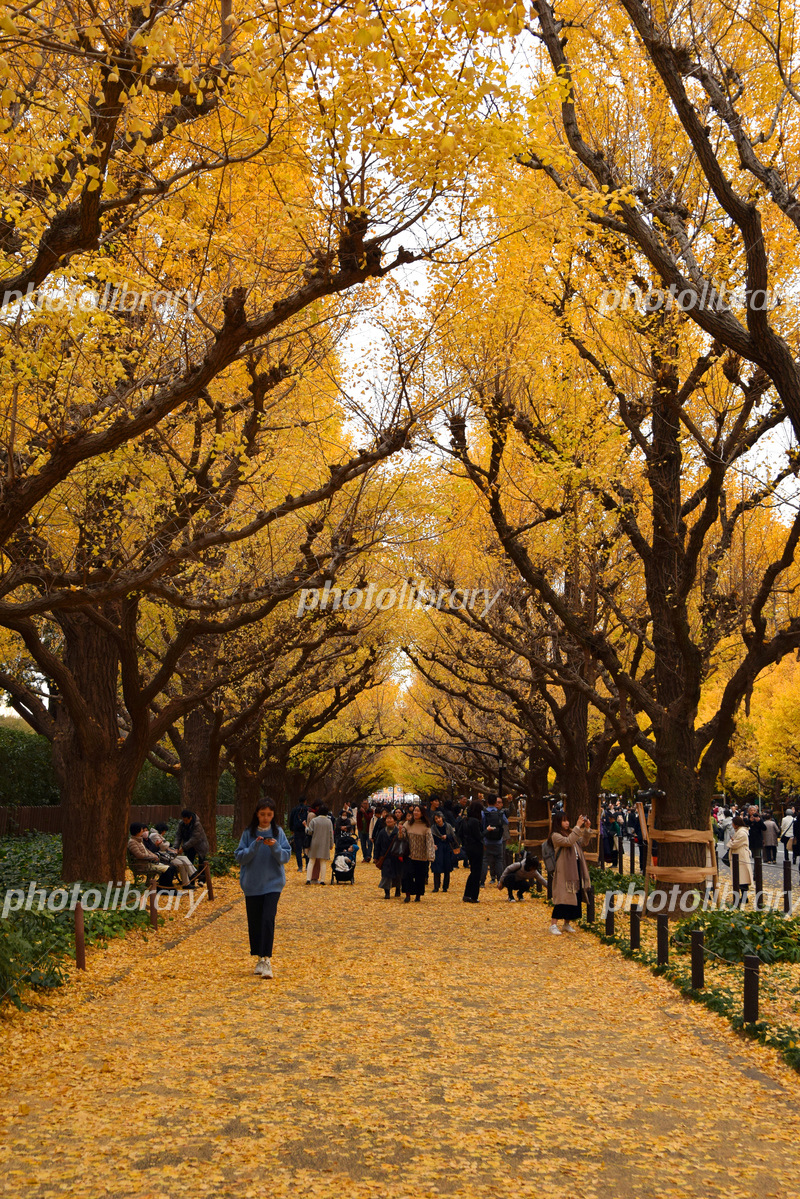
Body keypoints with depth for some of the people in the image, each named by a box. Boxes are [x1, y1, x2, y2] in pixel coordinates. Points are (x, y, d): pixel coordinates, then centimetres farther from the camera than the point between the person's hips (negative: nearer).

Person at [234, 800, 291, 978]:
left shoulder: (278, 832, 0)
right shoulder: (249, 833, -1)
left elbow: (286, 856, -3)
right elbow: (239, 856, -5)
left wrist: (275, 847, -21)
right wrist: (255, 846, -21)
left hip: (273, 883, -1)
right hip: (252, 884, 1)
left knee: (268, 919, -12)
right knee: (254, 922, 6)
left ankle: (267, 960, -9)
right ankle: (260, 958, 20)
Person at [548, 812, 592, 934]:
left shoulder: (569, 834, 16)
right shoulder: (555, 836, -9)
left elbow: (583, 842, 15)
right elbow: (568, 842, -25)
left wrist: (587, 829, 1)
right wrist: (578, 827, -25)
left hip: (575, 870, 8)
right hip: (563, 871, -8)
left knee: (574, 896, 10)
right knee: (563, 897, -12)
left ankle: (567, 923, 19)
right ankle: (553, 924, -8)